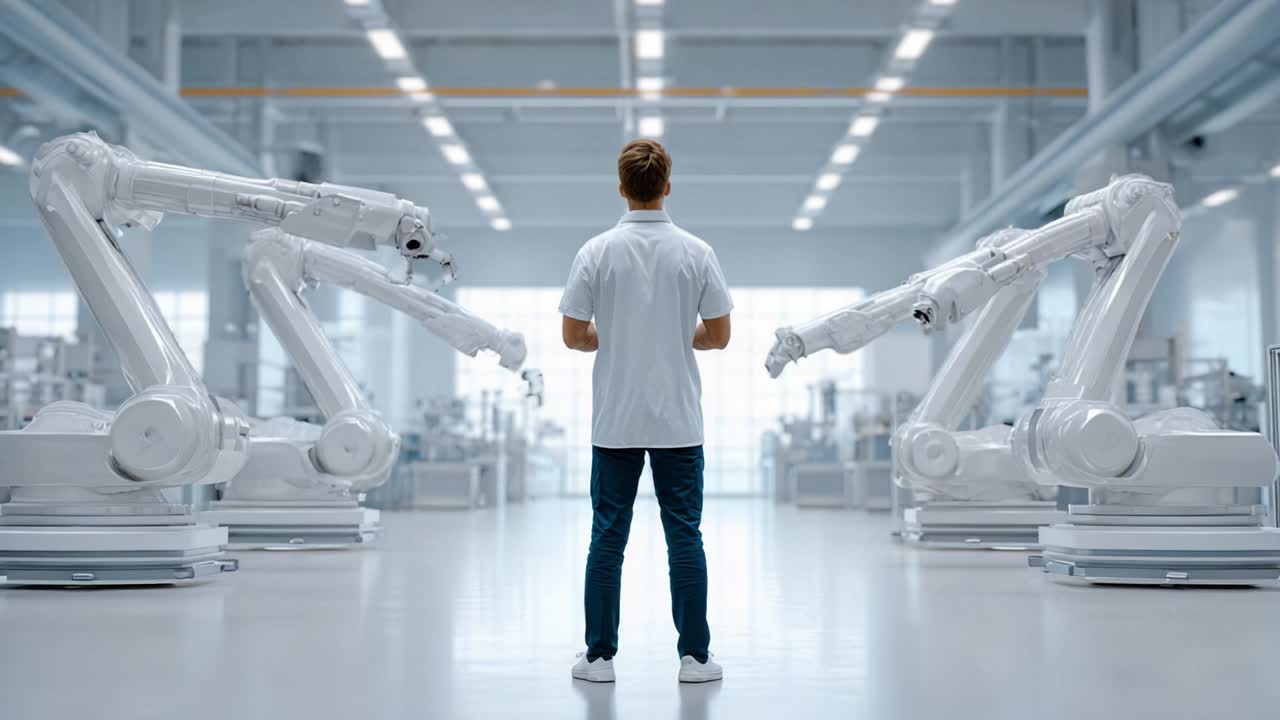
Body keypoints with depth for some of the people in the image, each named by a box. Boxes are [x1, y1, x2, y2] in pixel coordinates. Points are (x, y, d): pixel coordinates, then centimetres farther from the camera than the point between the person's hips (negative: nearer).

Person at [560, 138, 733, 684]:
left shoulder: (597, 252, -6)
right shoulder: (696, 252, -4)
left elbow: (573, 335, -3)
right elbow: (719, 335, 0)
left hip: (615, 423, 0)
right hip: (678, 422, 0)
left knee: (607, 537, 6)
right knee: (685, 538, 6)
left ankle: (600, 656, 10)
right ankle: (694, 657, 9)